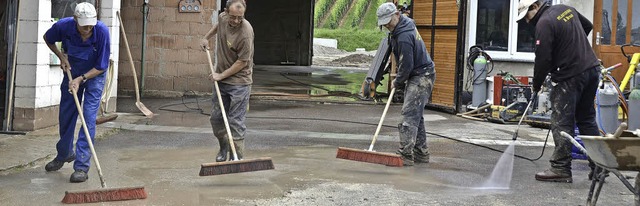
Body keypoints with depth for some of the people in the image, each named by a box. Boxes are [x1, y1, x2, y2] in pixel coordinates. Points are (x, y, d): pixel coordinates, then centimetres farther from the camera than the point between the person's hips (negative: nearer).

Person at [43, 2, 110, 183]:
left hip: (94, 75, -3)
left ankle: (82, 166, -10)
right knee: (65, 115, 13)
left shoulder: (102, 31, -31)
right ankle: (64, 154, 38)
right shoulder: (64, 26, -25)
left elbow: (101, 67, -20)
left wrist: (81, 79, -27)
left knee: (89, 119, -13)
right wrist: (61, 56, -8)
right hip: (72, 73, 3)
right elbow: (47, 38, 2)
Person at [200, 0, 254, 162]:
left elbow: (242, 62, -19)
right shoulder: (223, 17, -3)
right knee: (216, 118, 12)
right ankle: (223, 148, 32)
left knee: (235, 121, -7)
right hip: (221, 79, 7)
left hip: (239, 83, -7)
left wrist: (221, 75, -14)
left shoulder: (245, 33, -25)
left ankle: (237, 157, 0)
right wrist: (206, 37, 25)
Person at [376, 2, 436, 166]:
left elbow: (407, 66, -22)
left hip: (421, 77, -11)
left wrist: (397, 82, -5)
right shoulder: (407, 24, 9)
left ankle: (405, 155, -18)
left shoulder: (404, 37, -24)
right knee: (416, 115, 15)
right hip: (418, 76, 11)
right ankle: (421, 153, 22)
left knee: (410, 114, -15)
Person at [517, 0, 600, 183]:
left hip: (571, 77, -9)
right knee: (587, 119, 16)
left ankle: (561, 169, -4)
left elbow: (543, 59, -15)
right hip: (592, 69, 9)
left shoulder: (544, 23, -14)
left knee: (562, 123, -4)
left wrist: (536, 85, -2)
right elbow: (588, 26, 28)